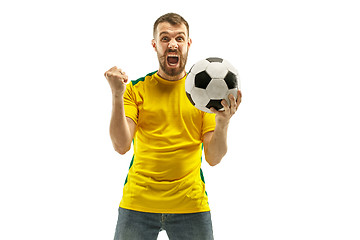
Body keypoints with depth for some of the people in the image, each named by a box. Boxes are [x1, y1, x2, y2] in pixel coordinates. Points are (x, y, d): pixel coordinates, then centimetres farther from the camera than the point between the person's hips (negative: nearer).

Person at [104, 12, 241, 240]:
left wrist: (222, 122, -19)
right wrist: (117, 95, -19)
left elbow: (213, 158, -2)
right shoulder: (136, 88, 3)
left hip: (191, 204, 1)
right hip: (138, 203, 0)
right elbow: (121, 146, -9)